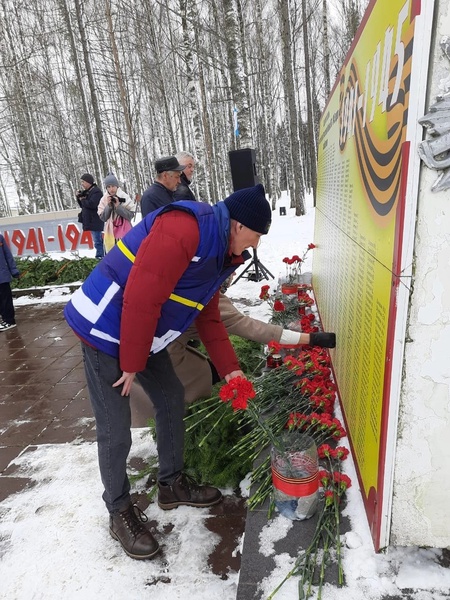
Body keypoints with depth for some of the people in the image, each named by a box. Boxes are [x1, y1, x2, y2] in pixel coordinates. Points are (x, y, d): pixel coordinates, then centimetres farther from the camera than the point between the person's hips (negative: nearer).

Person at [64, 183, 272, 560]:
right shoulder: (184, 229, -26)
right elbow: (141, 298, -28)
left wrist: (229, 368, 9)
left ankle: (172, 484, 37)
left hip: (144, 335, 10)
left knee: (172, 399, 16)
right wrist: (131, 363, -18)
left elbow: (208, 316, 12)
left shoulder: (221, 252, 7)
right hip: (106, 329, -9)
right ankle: (120, 512, 25)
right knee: (115, 430, 0)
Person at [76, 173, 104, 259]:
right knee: (98, 240, 14)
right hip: (91, 220, 10)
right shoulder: (86, 191, 18)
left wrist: (83, 200, -7)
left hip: (96, 221, -10)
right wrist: (79, 197, 4)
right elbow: (83, 205, 21)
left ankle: (100, 256, -8)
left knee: (97, 241, -10)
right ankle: (100, 256, 21)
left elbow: (92, 204, -23)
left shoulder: (96, 191, -11)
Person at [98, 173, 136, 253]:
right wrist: (108, 206, -13)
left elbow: (130, 215, -10)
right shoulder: (104, 199, 3)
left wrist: (118, 206, -18)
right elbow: (103, 218, -1)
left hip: (124, 231, -3)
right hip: (110, 232, 3)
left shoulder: (124, 197, -5)